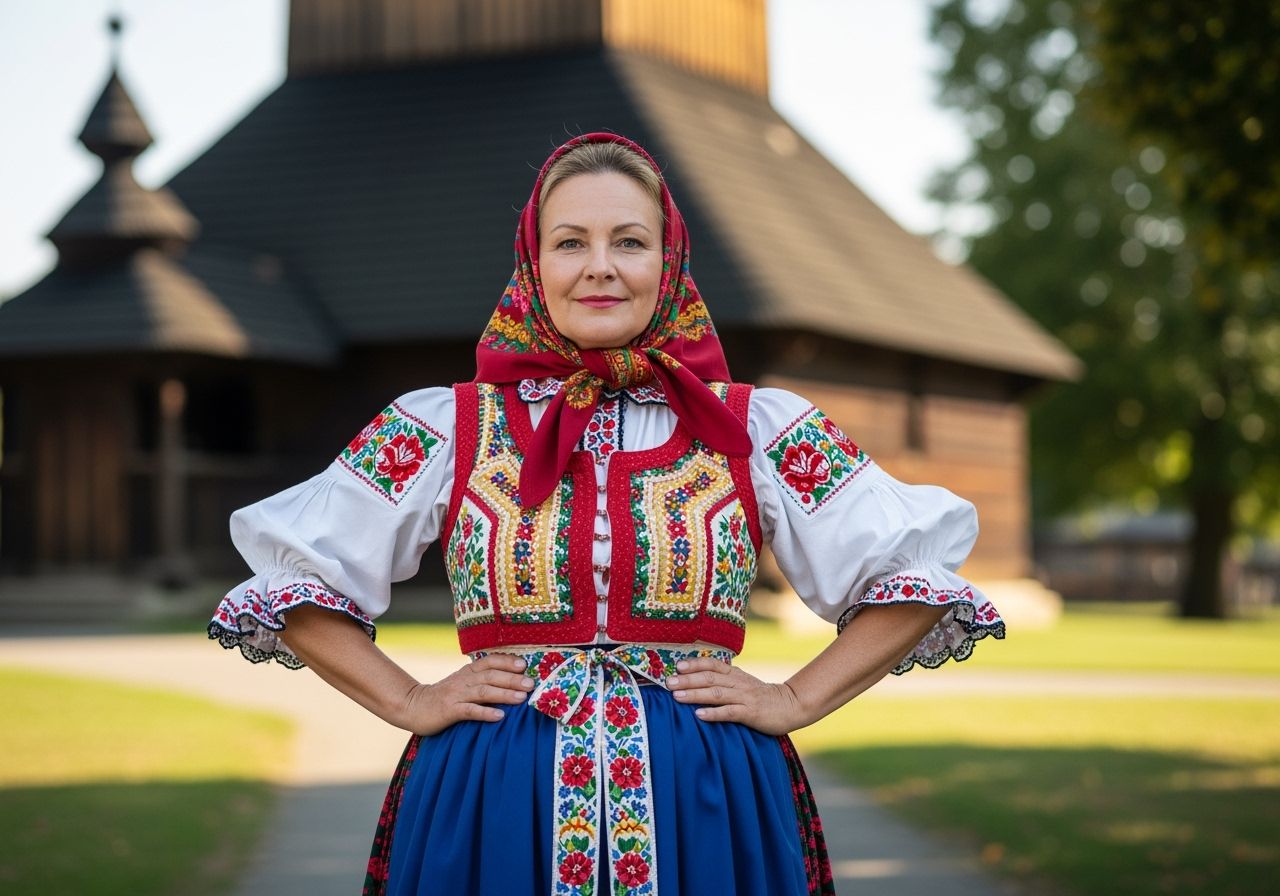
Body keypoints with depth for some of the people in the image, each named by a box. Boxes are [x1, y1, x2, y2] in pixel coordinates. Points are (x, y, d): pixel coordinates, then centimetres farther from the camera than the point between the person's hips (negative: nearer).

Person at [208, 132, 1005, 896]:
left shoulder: (757, 429, 6)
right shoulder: (443, 429, 6)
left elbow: (918, 567, 9)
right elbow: (291, 574, 9)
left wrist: (796, 700, 0)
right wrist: (408, 702, 0)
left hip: (706, 815, 0)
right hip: (490, 814, 0)